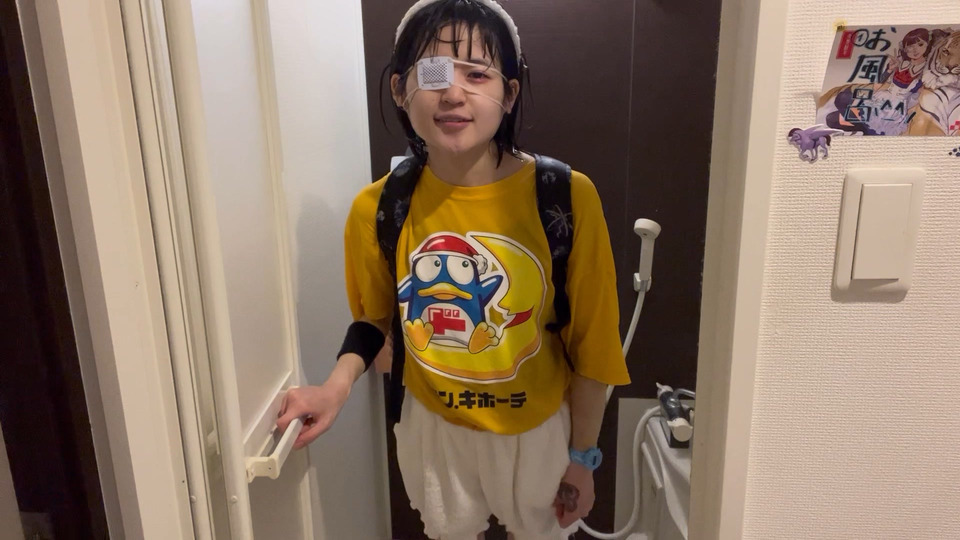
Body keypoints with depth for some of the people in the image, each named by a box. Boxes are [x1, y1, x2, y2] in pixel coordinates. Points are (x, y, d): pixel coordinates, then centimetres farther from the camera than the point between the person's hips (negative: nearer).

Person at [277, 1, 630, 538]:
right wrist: (336, 388, -16)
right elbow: (375, 317, 2)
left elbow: (590, 343, -12)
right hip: (433, 425, 2)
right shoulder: (378, 208, -16)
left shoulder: (568, 198, -23)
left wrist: (582, 456, -4)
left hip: (538, 426, -1)